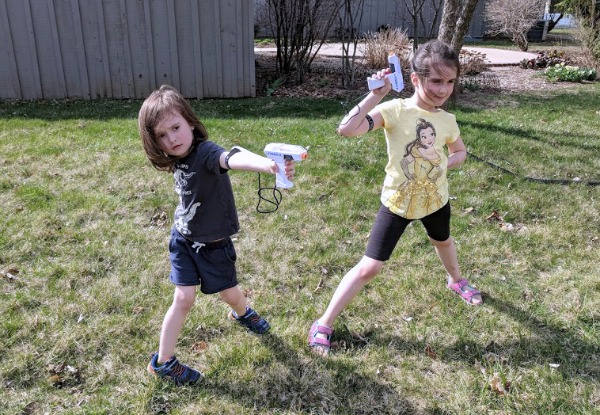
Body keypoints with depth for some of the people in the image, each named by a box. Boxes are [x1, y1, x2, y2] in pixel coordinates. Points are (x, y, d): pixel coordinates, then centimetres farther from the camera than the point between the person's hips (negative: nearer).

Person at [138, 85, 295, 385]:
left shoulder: (205, 152, -30)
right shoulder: (177, 159, -10)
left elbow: (232, 157, -54)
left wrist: (266, 164, -73)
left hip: (213, 244, -3)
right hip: (183, 239, 3)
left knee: (229, 294, 17)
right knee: (183, 299, -1)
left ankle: (242, 314, 54)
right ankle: (162, 362, 16)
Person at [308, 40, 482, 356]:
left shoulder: (447, 120, -6)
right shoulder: (394, 110, -21)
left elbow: (460, 152, 14)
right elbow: (346, 129, -34)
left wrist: (446, 163, -7)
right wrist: (376, 95, -35)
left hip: (435, 199, 5)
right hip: (397, 202, -5)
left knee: (443, 241, 33)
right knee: (370, 267, -7)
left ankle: (456, 280, 67)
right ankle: (323, 324, 5)